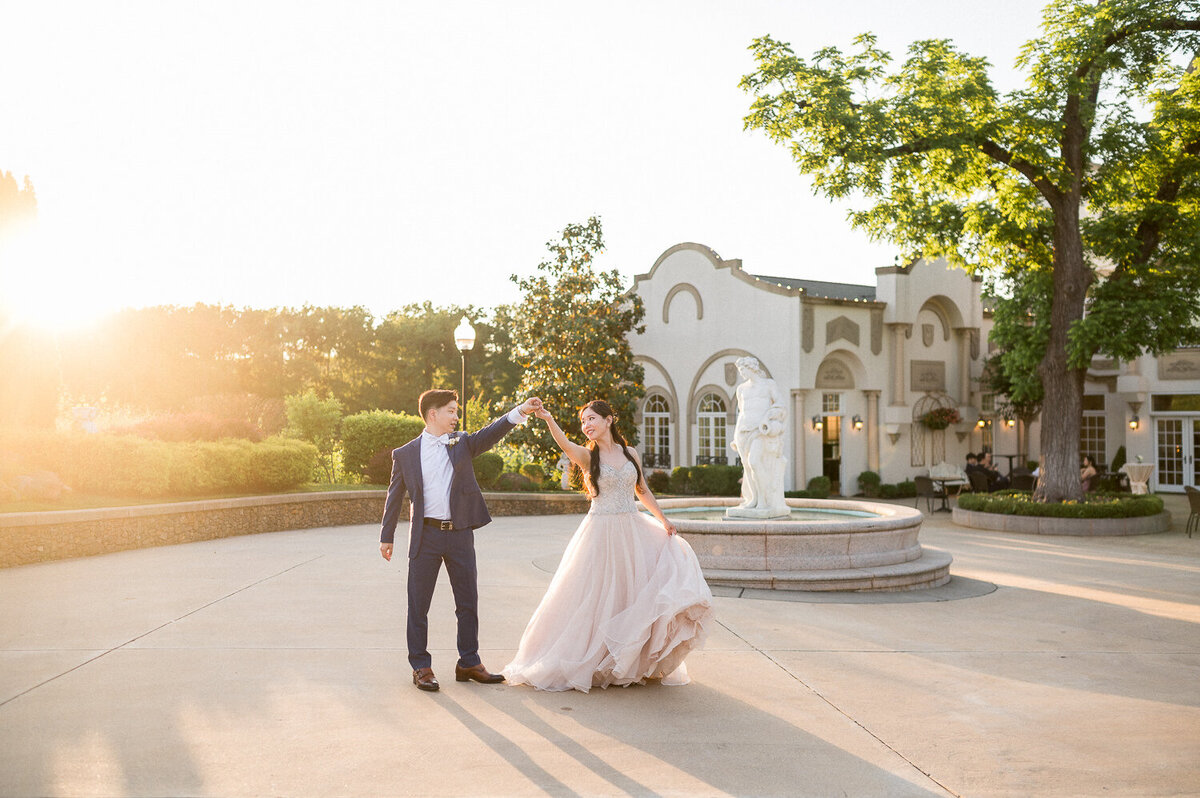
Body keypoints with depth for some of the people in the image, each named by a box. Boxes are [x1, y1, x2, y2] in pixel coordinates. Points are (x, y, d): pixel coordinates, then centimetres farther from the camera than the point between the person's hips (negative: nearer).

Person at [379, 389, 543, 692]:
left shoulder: (462, 443, 8)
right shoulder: (405, 454, 3)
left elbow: (491, 433, -8)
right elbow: (394, 497, 9)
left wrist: (520, 412, -23)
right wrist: (387, 537, 9)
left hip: (460, 534, 2)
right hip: (426, 535, -2)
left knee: (468, 602, 8)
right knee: (418, 605, 4)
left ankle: (469, 663, 21)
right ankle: (421, 667, 15)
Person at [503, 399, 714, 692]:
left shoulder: (630, 454, 9)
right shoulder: (587, 456, -2)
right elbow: (565, 444, -24)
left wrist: (663, 520, 7)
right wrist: (548, 420, -42)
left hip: (633, 529, 4)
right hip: (601, 532, -3)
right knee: (597, 594, -2)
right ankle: (589, 660, 14)